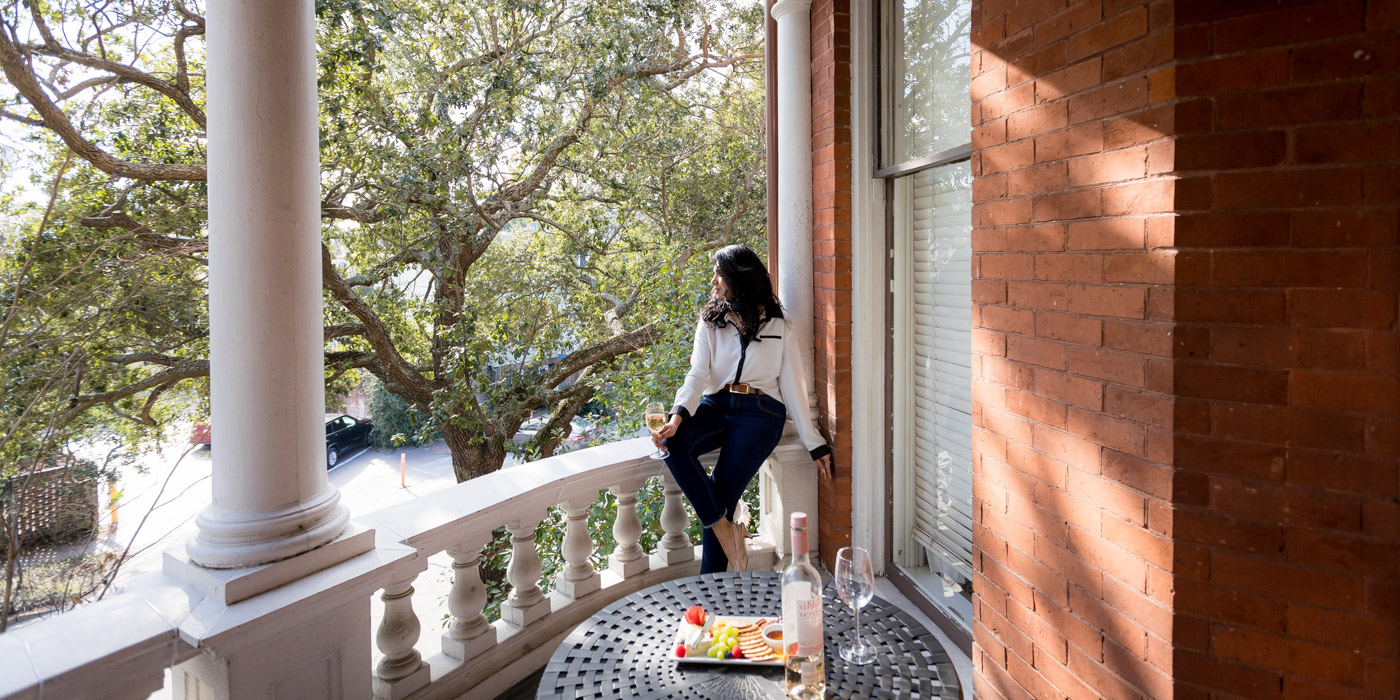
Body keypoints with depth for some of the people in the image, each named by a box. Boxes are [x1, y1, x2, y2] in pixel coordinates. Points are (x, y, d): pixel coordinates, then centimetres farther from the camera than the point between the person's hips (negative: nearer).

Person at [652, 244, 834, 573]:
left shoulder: (777, 326, 5)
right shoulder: (710, 321, 12)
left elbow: (793, 386, 6)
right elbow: (698, 375, 0)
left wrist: (815, 443, 4)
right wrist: (679, 415, -20)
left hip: (760, 413, -3)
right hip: (717, 405, 3)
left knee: (721, 495, -18)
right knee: (672, 443, -29)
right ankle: (724, 528, -19)